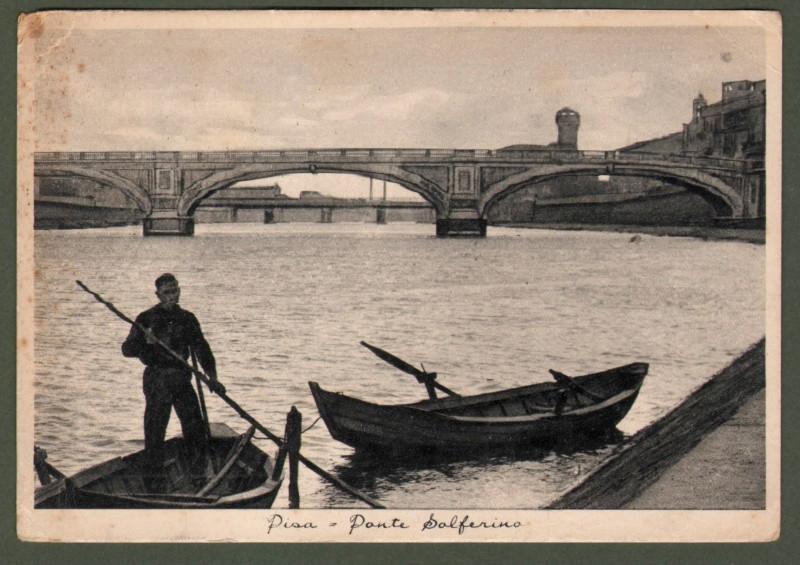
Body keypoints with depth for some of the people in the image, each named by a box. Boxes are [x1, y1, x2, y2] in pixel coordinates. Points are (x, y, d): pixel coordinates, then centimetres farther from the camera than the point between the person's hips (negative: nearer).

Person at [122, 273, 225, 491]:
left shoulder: (187, 319, 11)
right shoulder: (147, 319, -2)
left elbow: (201, 348, 10)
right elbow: (127, 349, -6)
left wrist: (212, 377, -2)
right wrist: (145, 341, -27)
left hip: (182, 378, 4)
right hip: (157, 380, -4)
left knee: (195, 427, 4)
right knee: (155, 431, -5)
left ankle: (198, 477, 22)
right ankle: (154, 484, 3)